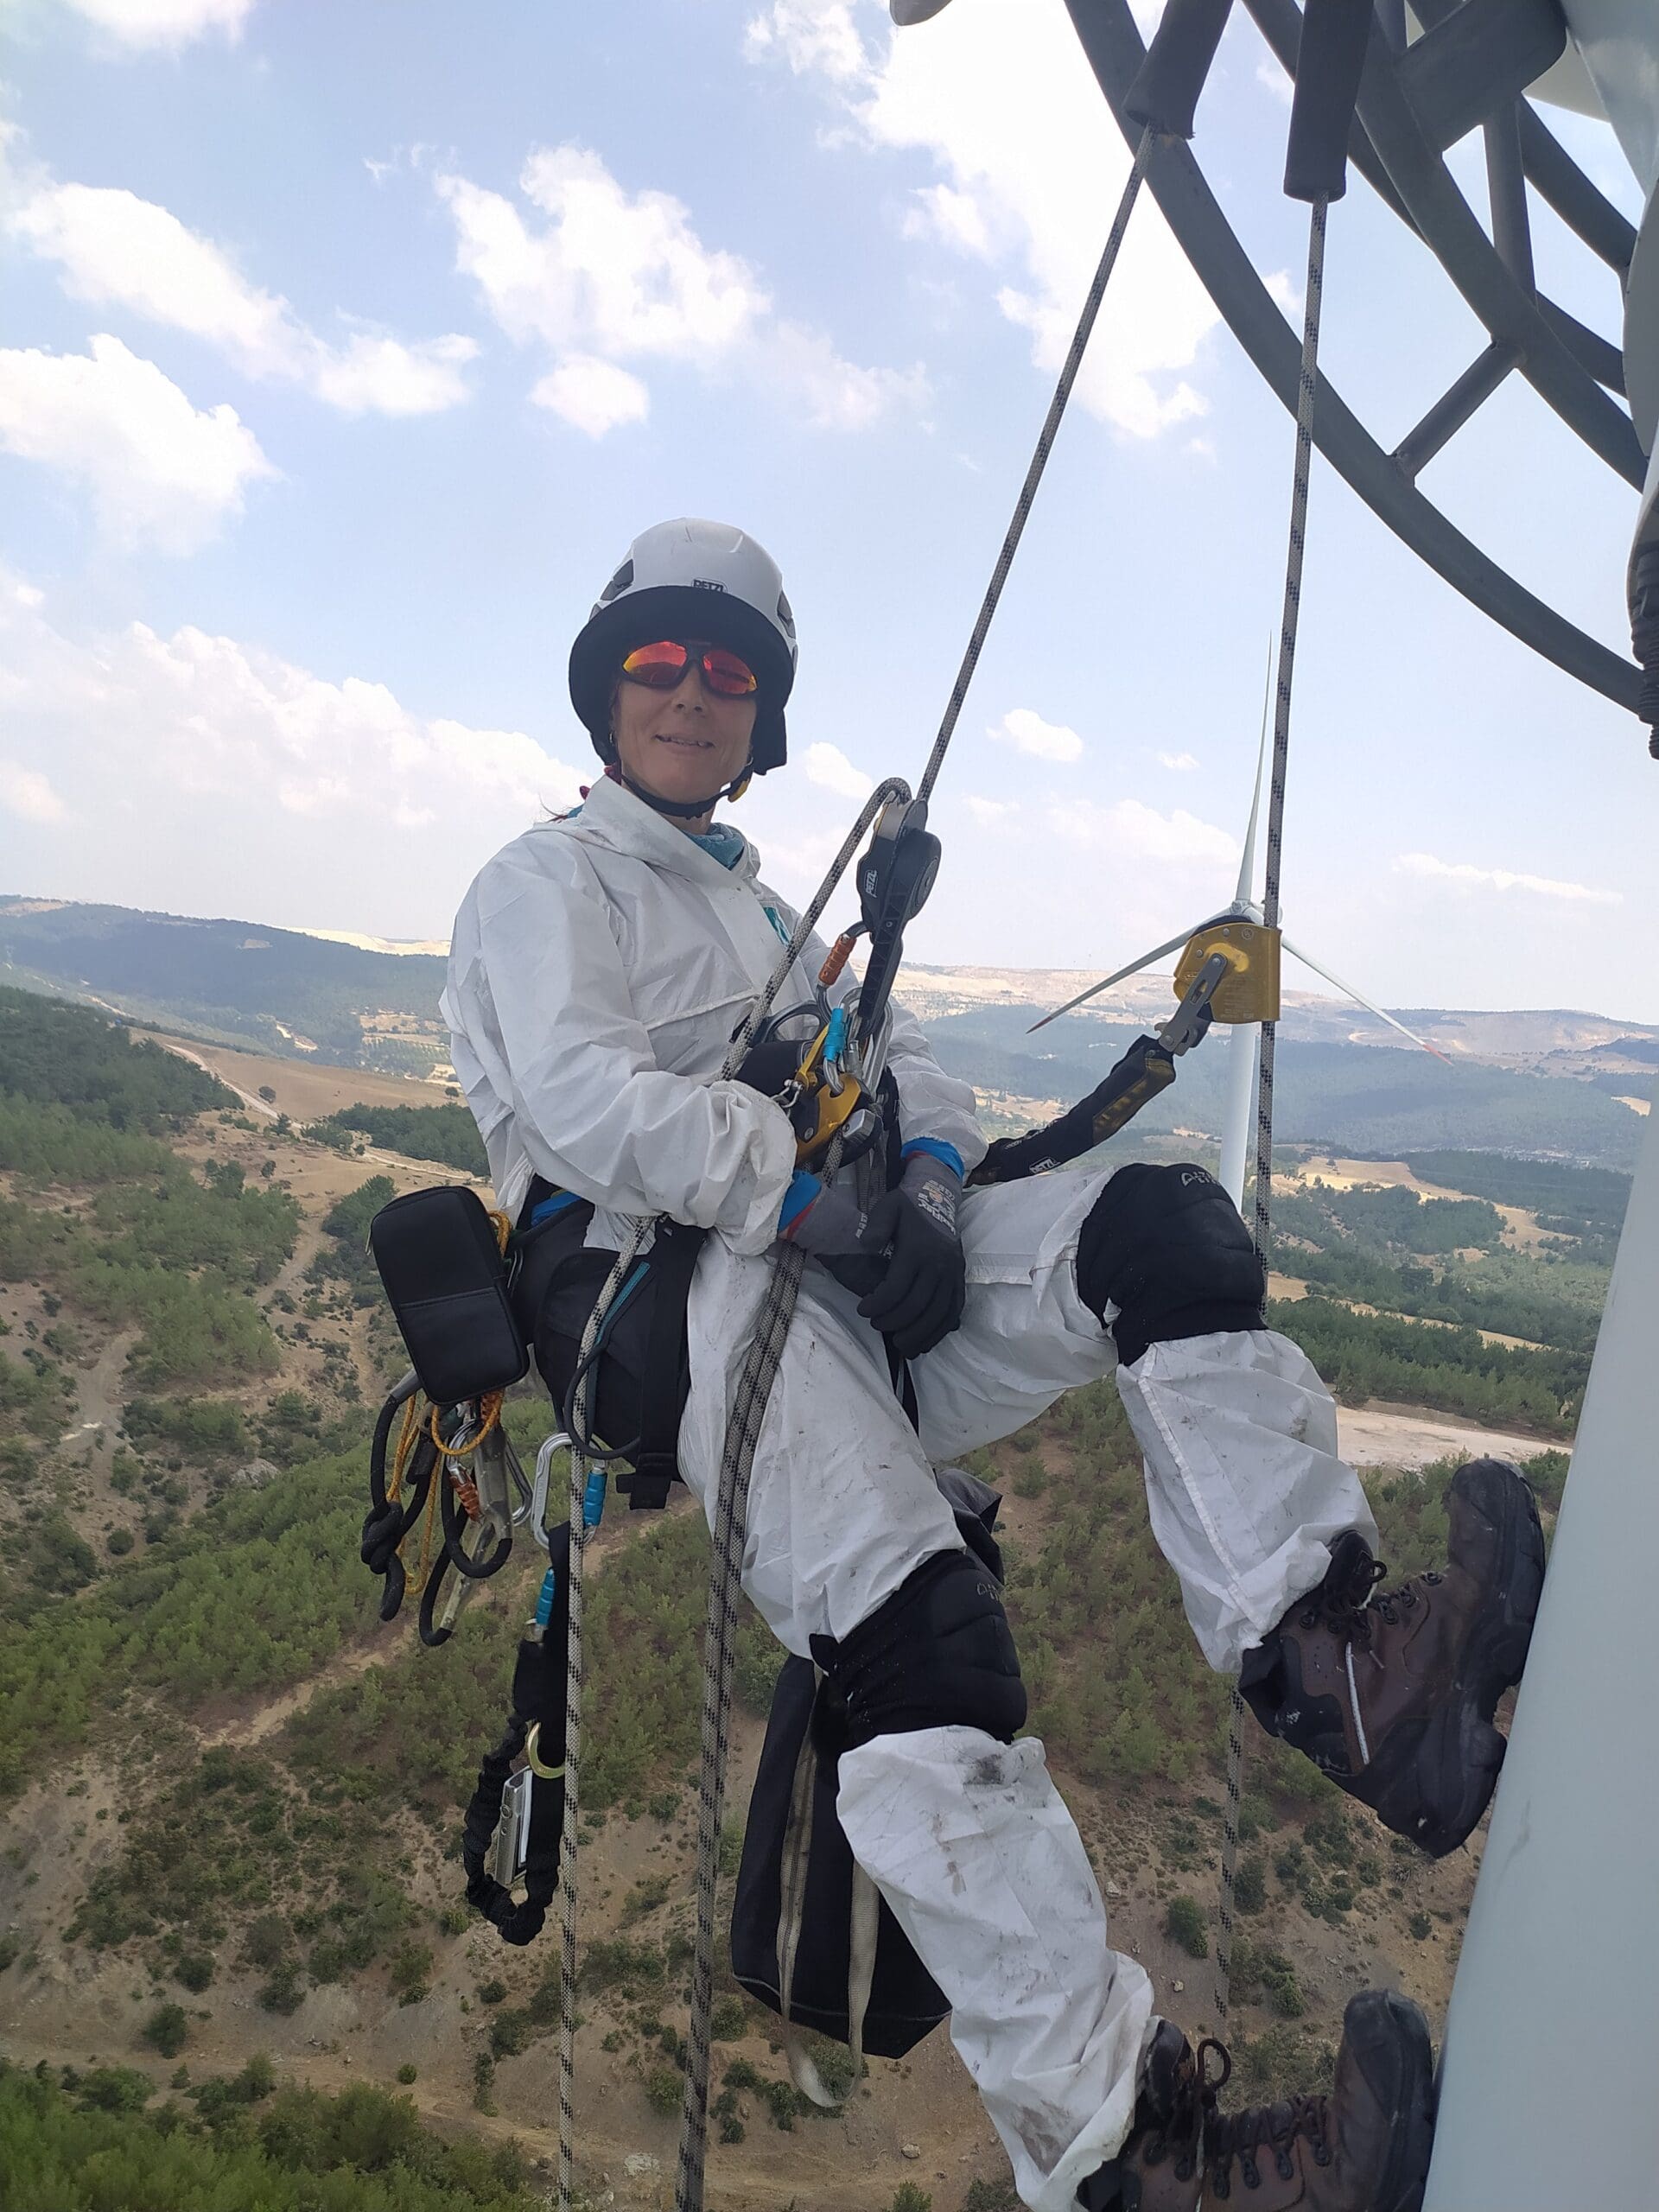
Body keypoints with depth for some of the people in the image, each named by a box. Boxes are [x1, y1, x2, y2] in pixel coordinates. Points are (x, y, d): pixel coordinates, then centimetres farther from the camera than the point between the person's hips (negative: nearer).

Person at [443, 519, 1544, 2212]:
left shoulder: (762, 909, 33)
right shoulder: (545, 884, 10)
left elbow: (894, 1063, 19)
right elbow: (586, 1101, -9)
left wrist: (926, 1166, -5)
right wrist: (809, 1189, -19)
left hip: (833, 1258, 7)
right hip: (663, 1286, -7)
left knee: (1159, 1228, -17)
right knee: (906, 1630, -30)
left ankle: (1326, 1658, -30)